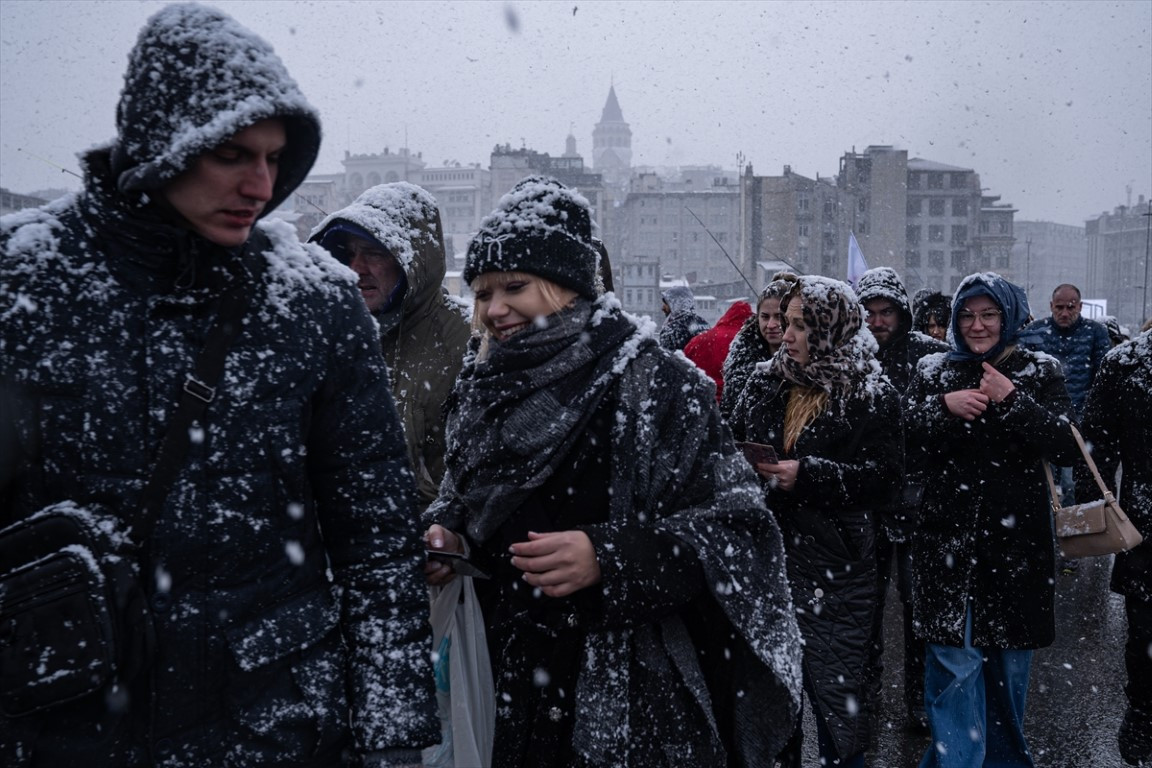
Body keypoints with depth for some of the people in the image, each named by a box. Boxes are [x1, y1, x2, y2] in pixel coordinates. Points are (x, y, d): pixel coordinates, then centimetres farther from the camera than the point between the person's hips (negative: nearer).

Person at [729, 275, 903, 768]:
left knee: (835, 687, 3)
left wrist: (806, 475, -21)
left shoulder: (870, 395, -6)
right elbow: (733, 445, 18)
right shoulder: (766, 384, 9)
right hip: (768, 554, 5)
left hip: (833, 565, -5)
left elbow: (885, 474, -13)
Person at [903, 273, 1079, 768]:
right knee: (955, 662, -3)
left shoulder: (1040, 372, 3)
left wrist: (1013, 400, -17)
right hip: (949, 536, 0)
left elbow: (1067, 447, -9)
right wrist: (943, 408, -17)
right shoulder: (933, 372, 5)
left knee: (1009, 659, 13)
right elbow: (905, 452, -2)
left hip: (1016, 536, 1)